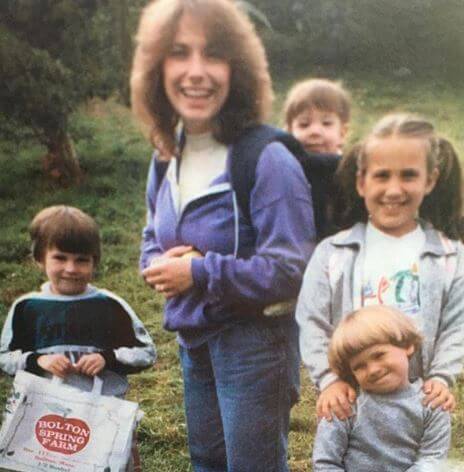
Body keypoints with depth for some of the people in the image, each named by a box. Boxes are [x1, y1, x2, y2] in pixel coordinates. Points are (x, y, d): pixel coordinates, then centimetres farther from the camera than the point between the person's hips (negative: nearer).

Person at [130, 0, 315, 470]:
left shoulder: (267, 160, -22)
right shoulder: (166, 157, 2)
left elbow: (291, 270, -23)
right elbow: (153, 238, 15)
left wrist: (198, 271, -21)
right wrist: (159, 265, -8)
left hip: (253, 341, -7)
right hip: (192, 339, 7)